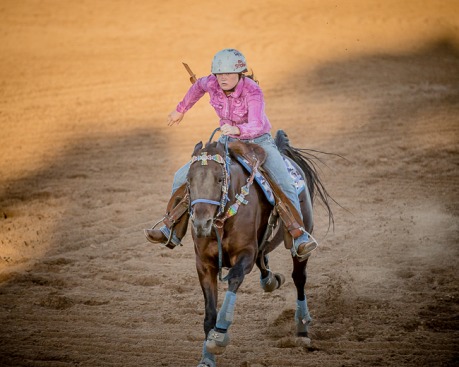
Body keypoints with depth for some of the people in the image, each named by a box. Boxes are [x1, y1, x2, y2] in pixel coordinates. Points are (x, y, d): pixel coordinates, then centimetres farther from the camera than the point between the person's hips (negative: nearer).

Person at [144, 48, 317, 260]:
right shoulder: (211, 84, -14)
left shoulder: (252, 91, -29)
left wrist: (237, 129, -62)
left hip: (259, 141, -5)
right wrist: (181, 110, 24)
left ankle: (299, 237, -20)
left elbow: (256, 126, -42)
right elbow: (198, 86, 12)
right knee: (182, 177, -4)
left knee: (285, 184, -28)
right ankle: (172, 230, 8)